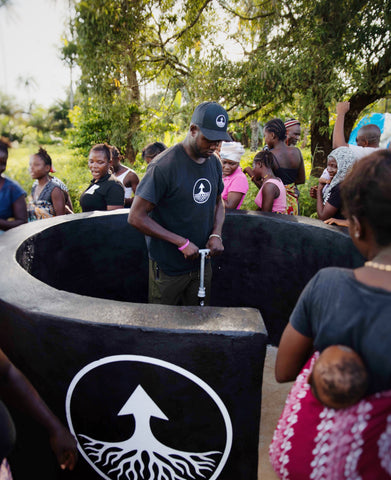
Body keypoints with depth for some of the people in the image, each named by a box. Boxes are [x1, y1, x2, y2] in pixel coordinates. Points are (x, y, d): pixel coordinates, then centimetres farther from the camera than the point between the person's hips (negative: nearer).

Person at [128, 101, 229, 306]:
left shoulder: (214, 163, 2)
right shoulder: (163, 166, -20)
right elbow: (136, 217, -20)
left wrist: (216, 234, -4)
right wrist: (182, 243, -21)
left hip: (202, 263, 6)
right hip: (168, 268, -5)